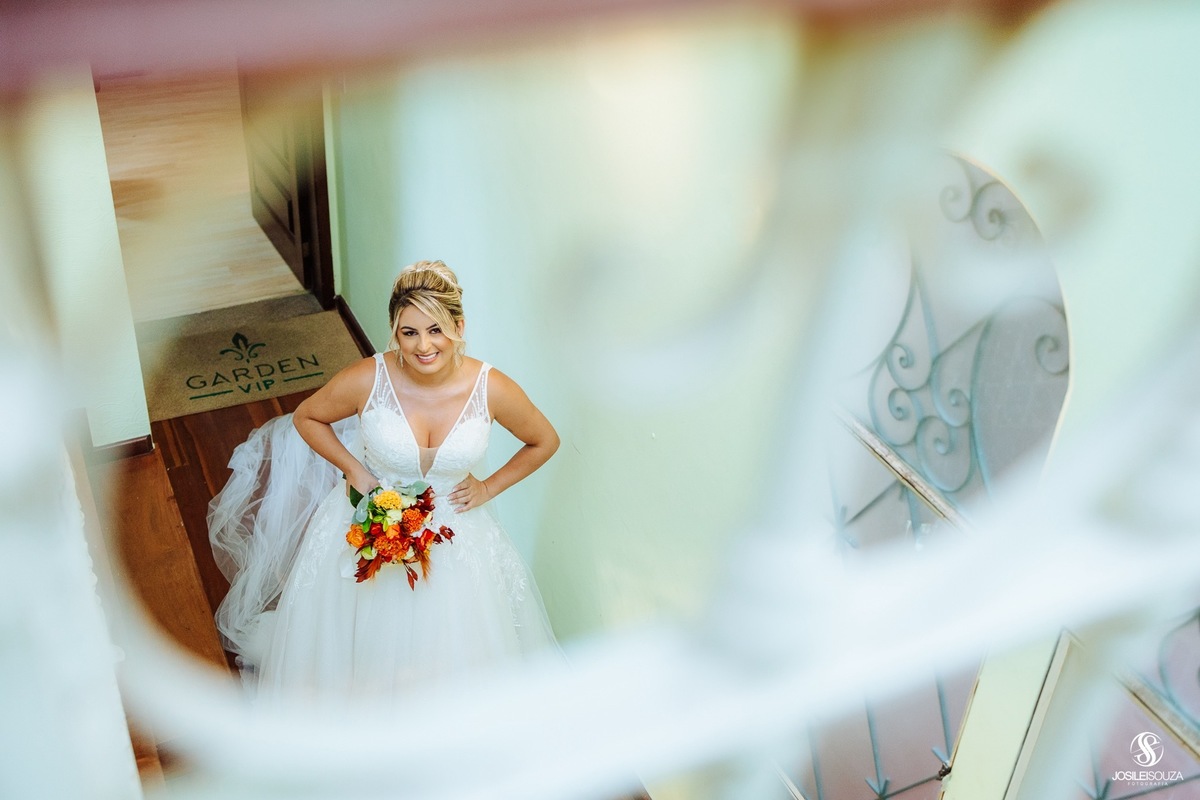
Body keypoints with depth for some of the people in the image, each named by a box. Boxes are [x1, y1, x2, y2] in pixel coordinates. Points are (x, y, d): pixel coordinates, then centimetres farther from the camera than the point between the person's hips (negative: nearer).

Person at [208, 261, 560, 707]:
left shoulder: (492, 389, -21)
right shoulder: (367, 380, -22)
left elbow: (545, 442, -2)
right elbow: (306, 418, -2)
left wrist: (488, 488, -7)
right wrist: (354, 470, -12)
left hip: (452, 537, 1)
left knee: (449, 650, 16)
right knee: (359, 645, 19)